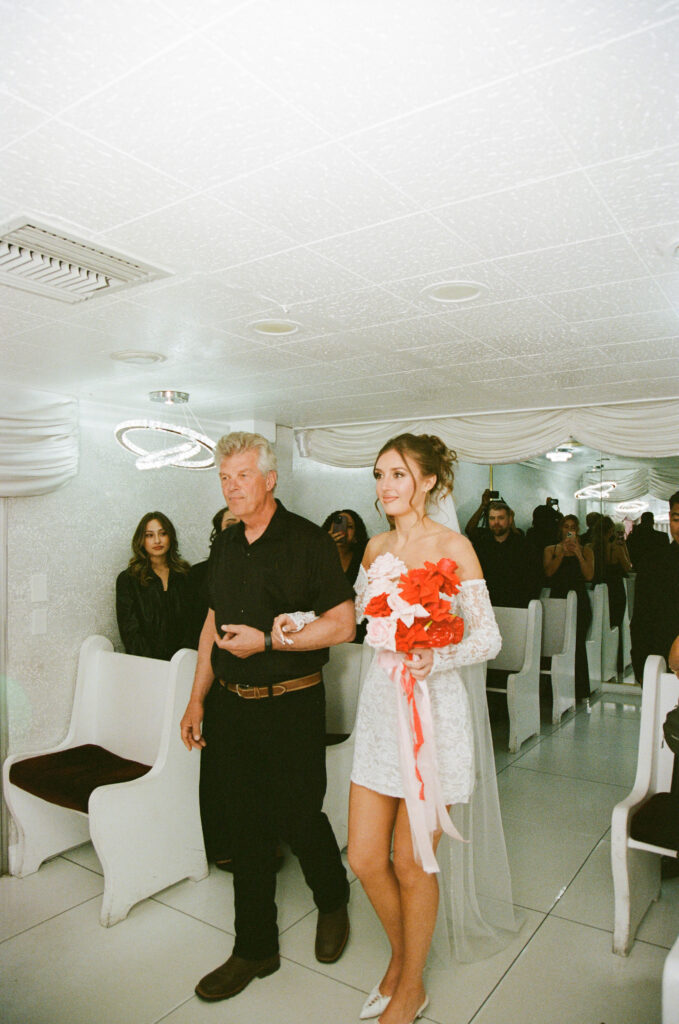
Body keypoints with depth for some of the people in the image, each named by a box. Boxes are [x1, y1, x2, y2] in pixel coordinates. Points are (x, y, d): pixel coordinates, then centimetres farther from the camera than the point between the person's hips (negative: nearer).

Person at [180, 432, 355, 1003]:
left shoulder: (307, 542, -11)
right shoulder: (225, 546, 9)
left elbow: (342, 625, -14)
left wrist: (267, 641, -19)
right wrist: (197, 699, 14)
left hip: (291, 705, -5)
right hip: (234, 705, 6)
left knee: (298, 818, 8)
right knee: (247, 826, 13)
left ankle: (333, 903, 39)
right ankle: (256, 950, 31)